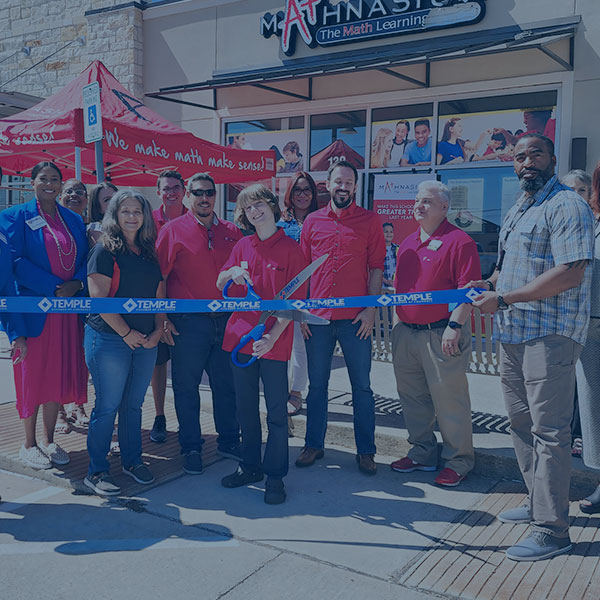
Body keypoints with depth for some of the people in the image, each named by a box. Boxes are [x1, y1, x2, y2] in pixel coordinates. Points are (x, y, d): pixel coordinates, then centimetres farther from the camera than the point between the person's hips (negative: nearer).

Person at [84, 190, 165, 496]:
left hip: (146, 341, 6)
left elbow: (159, 294, 14)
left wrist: (158, 330, 2)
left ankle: (132, 461, 27)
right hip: (109, 339, -5)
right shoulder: (105, 250, -7)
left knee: (134, 404, 14)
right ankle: (96, 471, 11)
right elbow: (98, 297, -13)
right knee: (107, 406, -1)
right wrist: (126, 332, -13)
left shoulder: (150, 253, 12)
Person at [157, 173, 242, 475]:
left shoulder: (231, 232, 10)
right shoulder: (173, 230, 0)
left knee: (227, 384, 12)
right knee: (186, 387, 5)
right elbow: (157, 277, -2)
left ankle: (229, 441, 28)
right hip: (188, 322, -3)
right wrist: (162, 319, -7)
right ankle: (191, 447, 19)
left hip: (226, 321, 3)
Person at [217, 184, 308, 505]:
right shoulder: (243, 246, 9)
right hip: (240, 335, 5)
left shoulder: (291, 249, -5)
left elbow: (294, 300, -9)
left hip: (274, 341, -5)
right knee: (246, 408, 14)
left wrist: (273, 335, -19)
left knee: (276, 412, 3)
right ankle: (250, 466, 30)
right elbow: (219, 284, 17)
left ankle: (275, 475, 17)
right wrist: (232, 273, -5)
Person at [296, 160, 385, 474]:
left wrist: (371, 309, -8)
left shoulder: (369, 221, 2)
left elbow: (376, 268, 0)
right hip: (317, 317, 2)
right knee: (317, 384, 11)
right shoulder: (313, 221, 8)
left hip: (355, 318, -2)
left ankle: (365, 451, 17)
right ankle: (313, 444, 24)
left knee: (362, 386, 5)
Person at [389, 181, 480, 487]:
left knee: (449, 400, 1)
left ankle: (458, 461, 15)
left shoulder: (459, 241, -10)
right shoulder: (408, 242, 15)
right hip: (406, 332, 8)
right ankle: (422, 453, 29)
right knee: (413, 398, 14)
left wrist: (455, 326, -21)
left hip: (440, 334, -8)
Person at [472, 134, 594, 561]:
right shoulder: (517, 210, 19)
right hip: (513, 333, 10)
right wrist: (489, 283, 9)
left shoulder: (567, 206, -11)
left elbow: (571, 273, -22)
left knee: (549, 430, -6)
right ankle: (538, 501, 31)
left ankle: (552, 529, 3)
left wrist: (503, 299, -20)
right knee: (522, 423, 16)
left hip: (549, 334, -9)